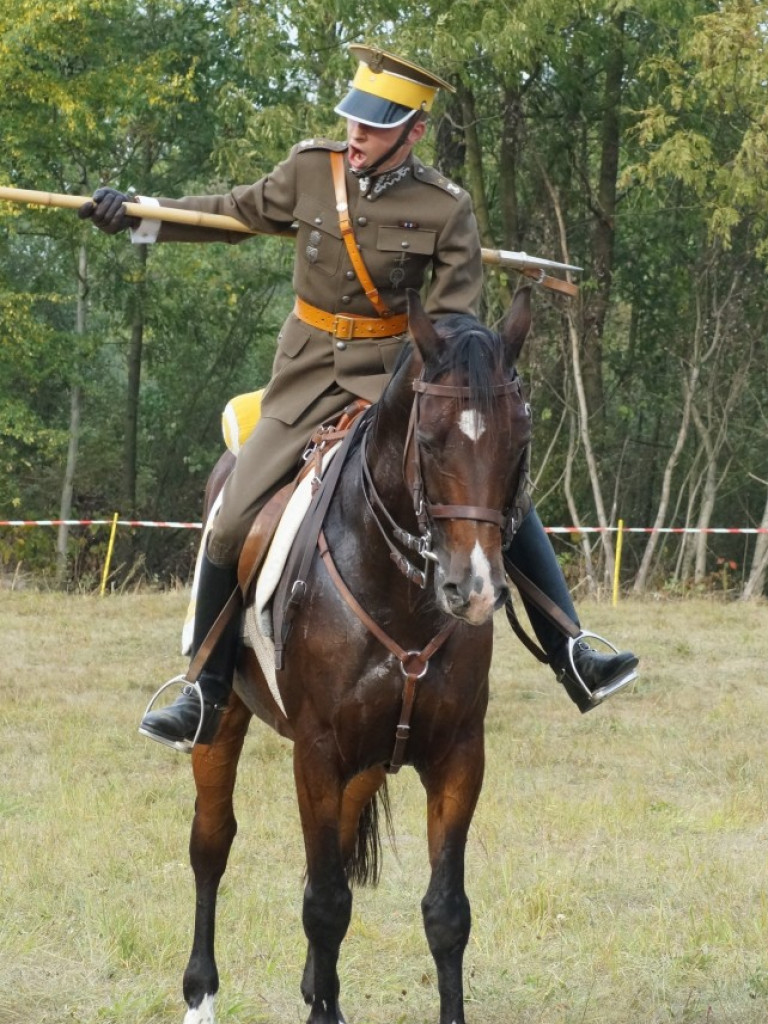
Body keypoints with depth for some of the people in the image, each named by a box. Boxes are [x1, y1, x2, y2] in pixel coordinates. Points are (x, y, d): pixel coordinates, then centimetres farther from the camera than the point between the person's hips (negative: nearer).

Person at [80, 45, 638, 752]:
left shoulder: (446, 209, -10)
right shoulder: (310, 171, -3)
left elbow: (455, 319, -6)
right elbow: (239, 213, 14)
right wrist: (141, 218, 11)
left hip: (399, 373, -2)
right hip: (309, 376, 2)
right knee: (231, 527, -6)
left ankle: (572, 658, -11)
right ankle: (207, 696, 10)